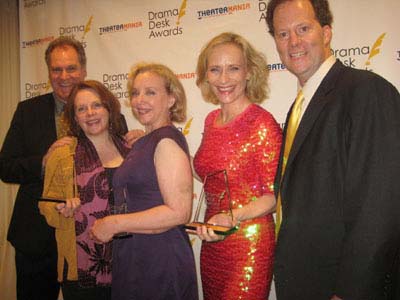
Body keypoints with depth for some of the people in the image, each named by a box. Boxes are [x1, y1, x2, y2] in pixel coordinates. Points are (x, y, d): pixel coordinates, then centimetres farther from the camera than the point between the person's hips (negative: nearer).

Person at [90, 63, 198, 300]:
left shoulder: (167, 140, -15)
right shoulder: (143, 142, 12)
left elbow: (178, 212, -22)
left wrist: (113, 224, -16)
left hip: (161, 261, -8)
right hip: (134, 258, 8)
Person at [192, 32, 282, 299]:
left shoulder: (262, 123, -16)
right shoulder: (211, 120, 5)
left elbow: (276, 195, -15)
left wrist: (235, 216, -29)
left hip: (249, 244, -6)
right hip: (212, 242, 7)